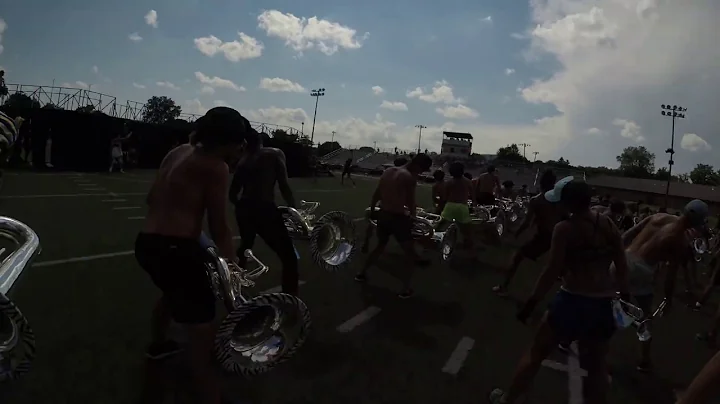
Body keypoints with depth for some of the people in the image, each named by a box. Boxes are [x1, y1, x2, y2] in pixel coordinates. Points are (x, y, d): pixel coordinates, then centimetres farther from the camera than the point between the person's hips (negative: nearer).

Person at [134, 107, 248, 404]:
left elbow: (152, 198, 22)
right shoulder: (216, 167, -12)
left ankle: (157, 346, 63)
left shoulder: (178, 152, 12)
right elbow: (219, 229, -12)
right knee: (202, 332, -7)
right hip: (175, 248, -10)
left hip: (146, 242, 10)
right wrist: (234, 267, -4)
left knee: (173, 292, 38)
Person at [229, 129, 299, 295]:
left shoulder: (242, 162, 18)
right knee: (289, 257, -2)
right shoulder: (275, 154, 3)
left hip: (243, 209, 7)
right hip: (264, 208, -7)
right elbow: (284, 187, -8)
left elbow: (232, 194, 21)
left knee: (246, 246, 34)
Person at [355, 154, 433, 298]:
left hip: (383, 215, 7)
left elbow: (376, 195, 14)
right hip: (398, 218, -7)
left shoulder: (387, 171, 8)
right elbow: (410, 202, -12)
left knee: (380, 245, 28)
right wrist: (412, 214, 8)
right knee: (410, 253, 7)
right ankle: (405, 289, 8)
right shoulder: (410, 177, -14)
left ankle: (362, 273, 39)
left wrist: (372, 210, 27)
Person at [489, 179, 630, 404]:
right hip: (603, 304, 5)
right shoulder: (609, 226, 3)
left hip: (573, 300, -5)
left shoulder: (565, 228, -12)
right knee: (596, 366, 19)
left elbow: (553, 272, -14)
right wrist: (623, 294, 21)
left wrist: (531, 303, -7)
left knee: (536, 354, 12)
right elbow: (622, 267, 7)